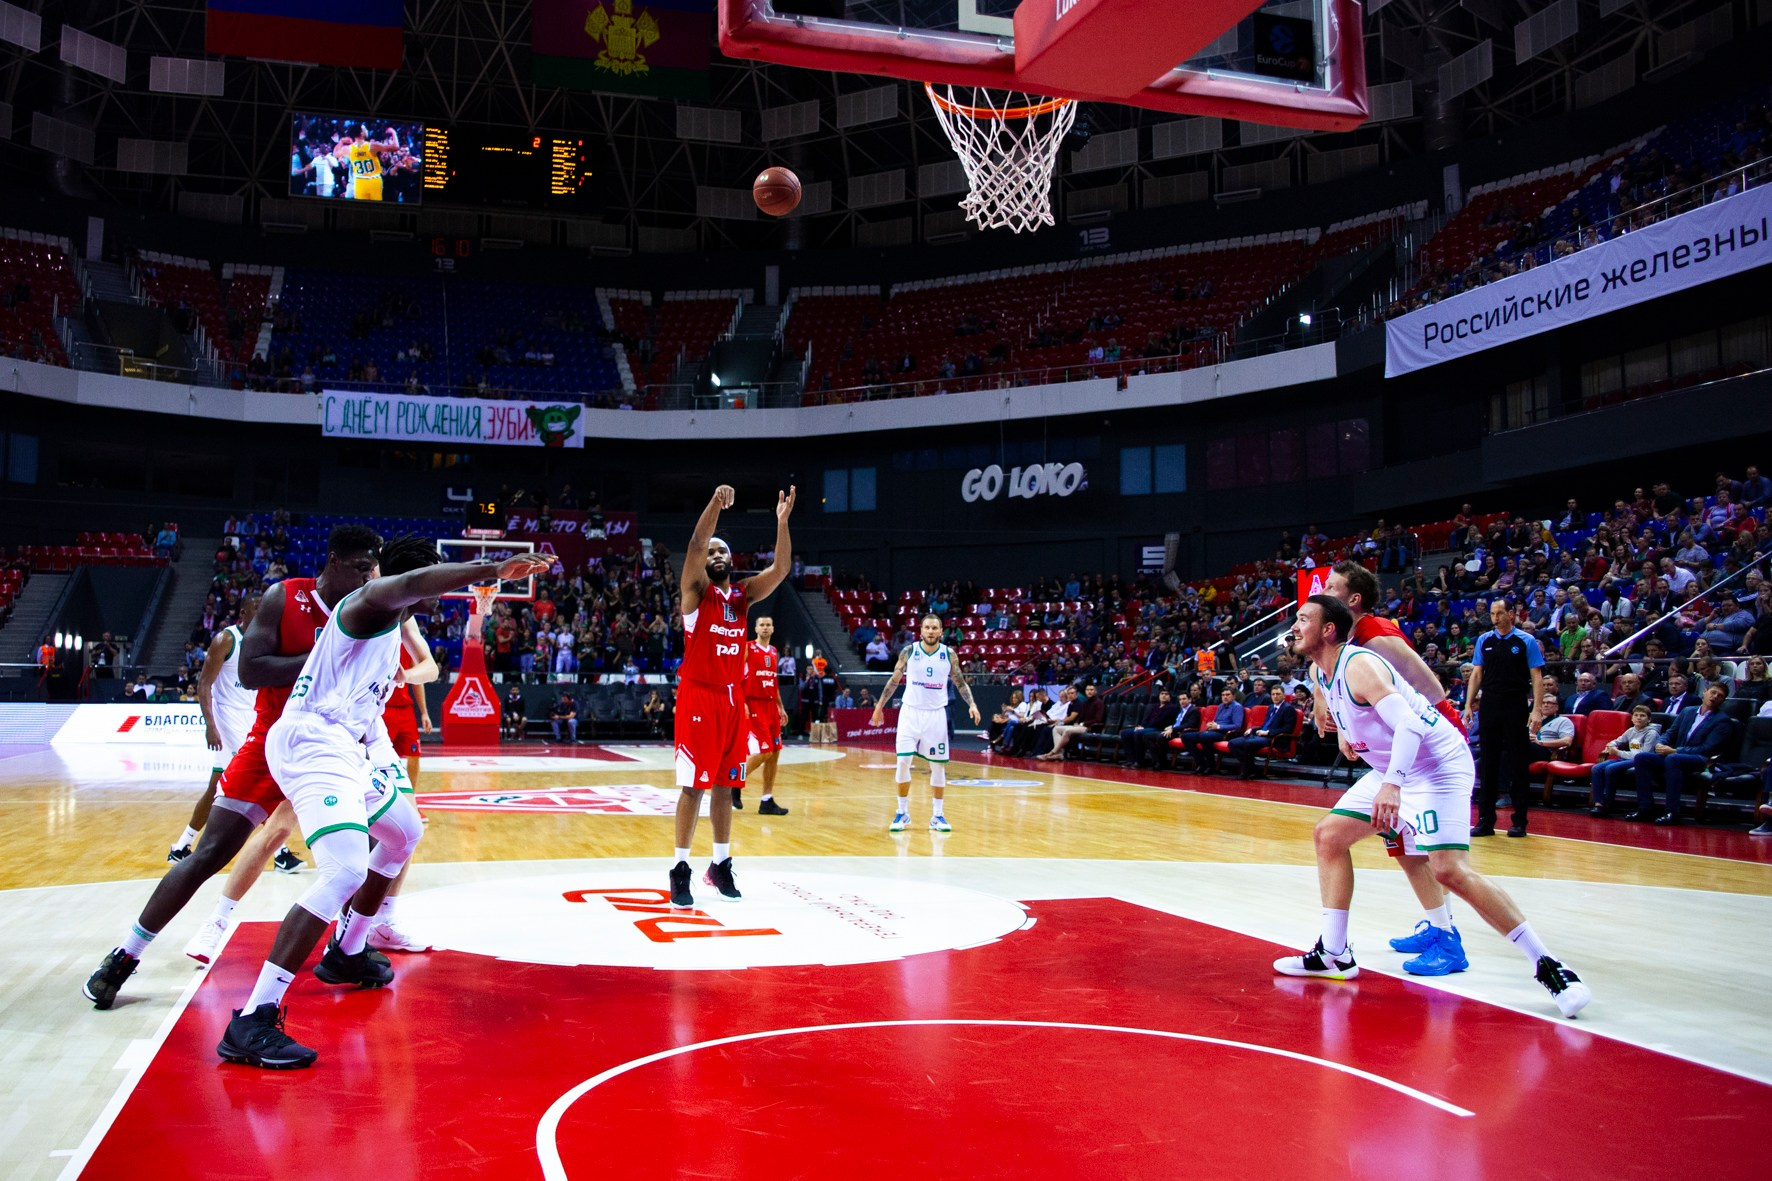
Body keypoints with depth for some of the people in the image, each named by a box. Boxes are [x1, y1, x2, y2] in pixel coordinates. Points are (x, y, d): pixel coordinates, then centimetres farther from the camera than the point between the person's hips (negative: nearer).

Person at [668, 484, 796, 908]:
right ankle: (680, 869, 3)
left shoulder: (744, 595, 11)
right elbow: (695, 545, -19)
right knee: (693, 785, -5)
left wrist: (782, 521, -12)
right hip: (698, 697, -5)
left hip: (733, 698, 5)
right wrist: (716, 503, -28)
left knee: (724, 784, 10)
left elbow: (781, 568, -1)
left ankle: (721, 864, 20)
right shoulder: (695, 591, -2)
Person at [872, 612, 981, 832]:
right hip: (910, 712, -1)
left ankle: (937, 815, 14)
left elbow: (960, 683, 6)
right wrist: (880, 706, 8)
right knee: (903, 761, -8)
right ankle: (902, 812, 6)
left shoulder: (948, 654, -1)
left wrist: (971, 704, -9)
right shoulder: (909, 651, -3)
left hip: (936, 714, 1)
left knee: (938, 765, 3)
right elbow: (894, 680, 7)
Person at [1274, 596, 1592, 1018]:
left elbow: (1408, 724, -34)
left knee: (1451, 871, -22)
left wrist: (1390, 785, -43)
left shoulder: (1358, 665, -22)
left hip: (1437, 765, -10)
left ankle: (1548, 966, -14)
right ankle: (1334, 955, 17)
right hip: (1393, 771, 10)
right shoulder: (1318, 673, 6)